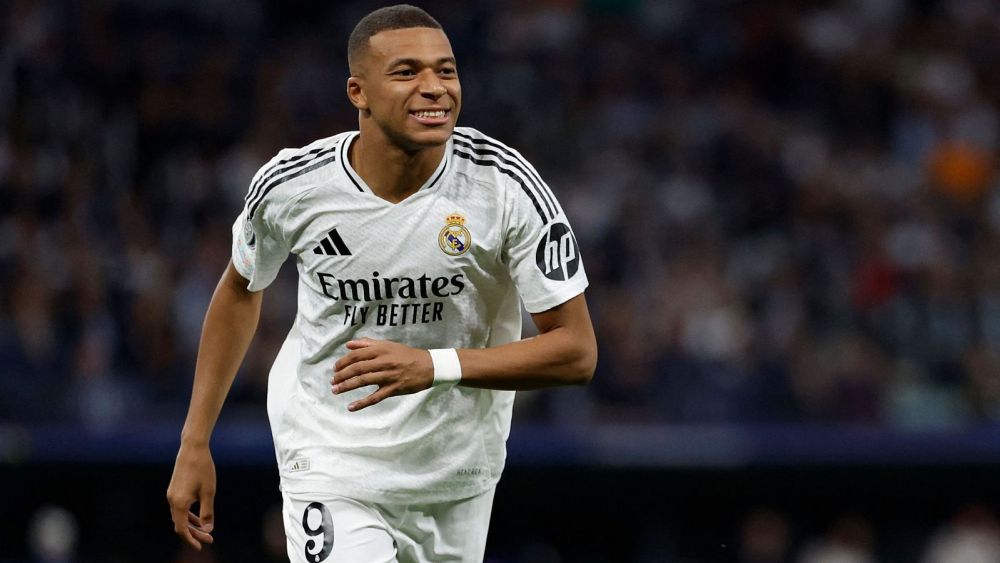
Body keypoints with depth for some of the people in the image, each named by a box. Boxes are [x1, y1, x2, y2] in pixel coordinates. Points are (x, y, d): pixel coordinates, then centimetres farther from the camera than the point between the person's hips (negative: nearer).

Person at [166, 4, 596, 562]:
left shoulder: (506, 185, -18)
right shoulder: (290, 186, -14)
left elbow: (577, 352, -17)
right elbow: (241, 290, 8)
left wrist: (434, 366, -30)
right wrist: (194, 443, 8)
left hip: (456, 469, 1)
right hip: (328, 461, -1)